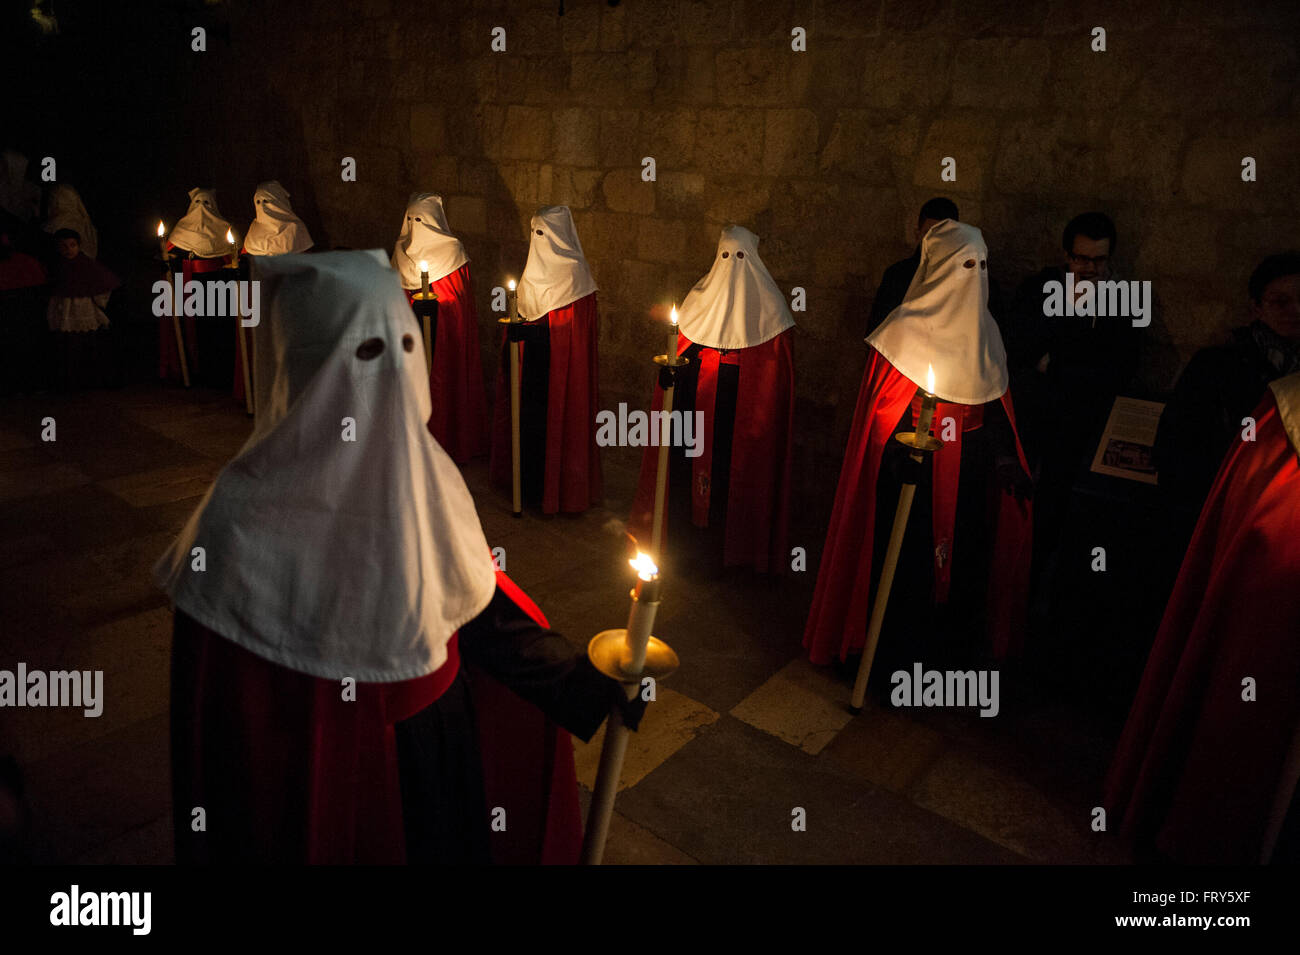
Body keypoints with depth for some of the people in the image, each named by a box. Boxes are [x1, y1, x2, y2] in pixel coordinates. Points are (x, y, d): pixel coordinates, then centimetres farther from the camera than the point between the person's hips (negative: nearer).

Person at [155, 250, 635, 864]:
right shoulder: (247, 520, -23)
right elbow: (219, 721, -16)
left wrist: (589, 686, -5)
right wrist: (225, 844, -8)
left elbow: (479, 605, 0)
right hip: (329, 788, -4)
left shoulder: (421, 471, -8)